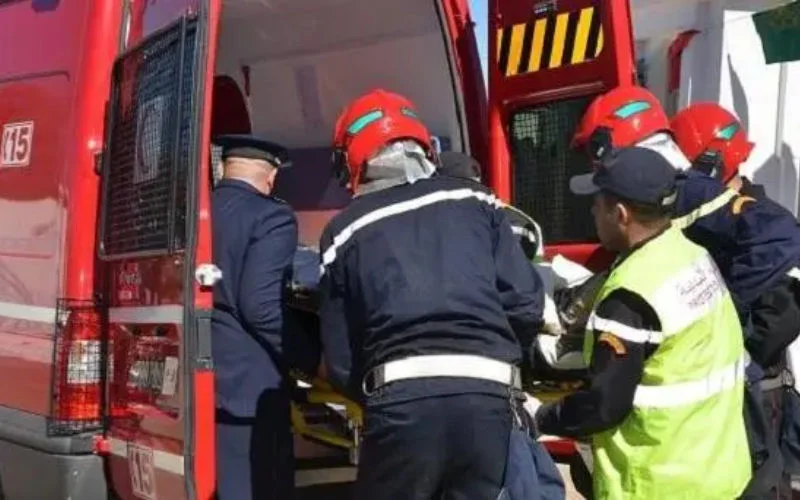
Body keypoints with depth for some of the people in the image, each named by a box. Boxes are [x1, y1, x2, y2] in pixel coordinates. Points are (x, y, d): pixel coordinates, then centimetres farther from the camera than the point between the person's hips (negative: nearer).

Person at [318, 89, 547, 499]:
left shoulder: (346, 231, 12)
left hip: (402, 397, -2)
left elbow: (339, 360, 10)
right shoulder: (474, 201, 15)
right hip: (485, 394, 2)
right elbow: (525, 304, 8)